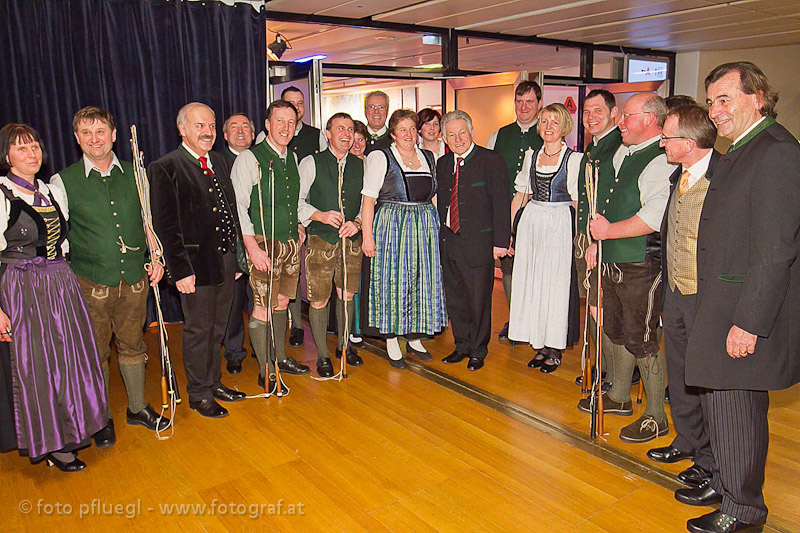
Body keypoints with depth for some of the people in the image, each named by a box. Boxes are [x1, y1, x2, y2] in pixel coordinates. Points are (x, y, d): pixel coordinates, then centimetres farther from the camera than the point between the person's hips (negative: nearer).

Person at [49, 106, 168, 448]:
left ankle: (137, 407, 33)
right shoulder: (63, 182, -2)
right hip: (89, 282, -2)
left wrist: (156, 257, 2)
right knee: (95, 351, 9)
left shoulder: (135, 175, 5)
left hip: (134, 278, 2)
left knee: (132, 344, 15)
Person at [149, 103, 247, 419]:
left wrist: (236, 255, 13)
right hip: (197, 265, -7)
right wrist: (180, 270, -16)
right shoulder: (165, 168, -10)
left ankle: (214, 383, 34)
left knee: (217, 328, 18)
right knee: (198, 330, 6)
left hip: (226, 261, 7)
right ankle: (199, 395, 22)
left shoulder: (220, 162, 12)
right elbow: (164, 226, -13)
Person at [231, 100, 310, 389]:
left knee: (282, 303, 16)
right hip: (264, 244, -6)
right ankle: (266, 371, 9)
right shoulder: (249, 158, -9)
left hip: (291, 243, 6)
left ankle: (280, 357, 30)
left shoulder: (292, 157, 12)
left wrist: (299, 225, 13)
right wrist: (253, 247, -19)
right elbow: (238, 206, -13)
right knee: (263, 308, -4)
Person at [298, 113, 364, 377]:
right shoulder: (311, 163, -2)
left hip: (352, 241, 3)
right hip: (320, 240, -3)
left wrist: (357, 222, -9)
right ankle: (322, 354, 19)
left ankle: (343, 345, 33)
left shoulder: (360, 165, 7)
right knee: (319, 300, 2)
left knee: (347, 295, 13)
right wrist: (320, 215, -17)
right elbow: (295, 200, -3)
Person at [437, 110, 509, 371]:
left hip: (478, 242, -6)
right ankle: (462, 346, 30)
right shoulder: (442, 164, 11)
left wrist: (500, 241, -14)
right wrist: (441, 236, 10)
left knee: (479, 300, 4)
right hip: (449, 242, 6)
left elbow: (502, 203, -10)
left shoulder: (491, 161, -7)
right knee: (455, 298, 14)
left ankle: (478, 351, 21)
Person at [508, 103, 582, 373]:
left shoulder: (574, 159, -4)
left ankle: (555, 349, 13)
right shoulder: (531, 155, 10)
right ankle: (540, 346, 20)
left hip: (560, 226, -5)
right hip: (531, 224, 5)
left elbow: (578, 203, -6)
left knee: (557, 284, 0)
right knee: (531, 283, 7)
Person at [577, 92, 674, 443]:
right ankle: (619, 397, 37)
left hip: (642, 267, -9)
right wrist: (596, 241, 14)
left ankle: (656, 418, 15)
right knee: (616, 331, 19)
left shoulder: (663, 161, -16)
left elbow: (653, 218, -25)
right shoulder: (623, 153, 13)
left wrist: (608, 231, -17)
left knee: (641, 340, -1)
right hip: (612, 260, 9)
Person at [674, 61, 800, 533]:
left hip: (747, 308, -10)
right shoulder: (740, 151, 14)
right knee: (717, 397, 20)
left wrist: (749, 322, -22)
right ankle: (724, 484, 38)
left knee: (737, 408, 3)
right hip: (720, 301, 10)